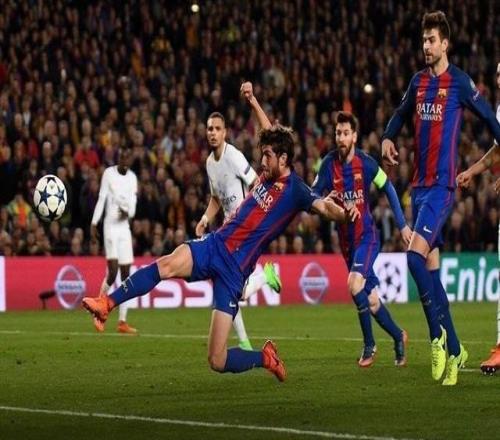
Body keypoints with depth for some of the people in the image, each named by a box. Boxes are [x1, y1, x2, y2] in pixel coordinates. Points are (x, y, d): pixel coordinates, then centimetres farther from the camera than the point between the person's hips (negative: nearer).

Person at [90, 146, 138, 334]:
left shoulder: (132, 177, 10)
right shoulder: (109, 173, -3)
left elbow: (133, 206, 7)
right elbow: (101, 199, -4)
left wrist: (128, 212, -15)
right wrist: (94, 224, -10)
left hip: (124, 227, 5)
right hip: (110, 226, -5)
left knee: (126, 274, 2)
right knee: (113, 271, -16)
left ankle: (122, 321, 5)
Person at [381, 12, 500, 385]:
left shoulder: (459, 82, -5)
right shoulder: (418, 82, 13)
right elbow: (401, 114, 29)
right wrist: (388, 138, 11)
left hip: (442, 184, -7)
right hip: (419, 184, 7)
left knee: (416, 254, -22)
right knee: (431, 267, 7)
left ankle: (439, 334, -10)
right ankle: (454, 349, 15)